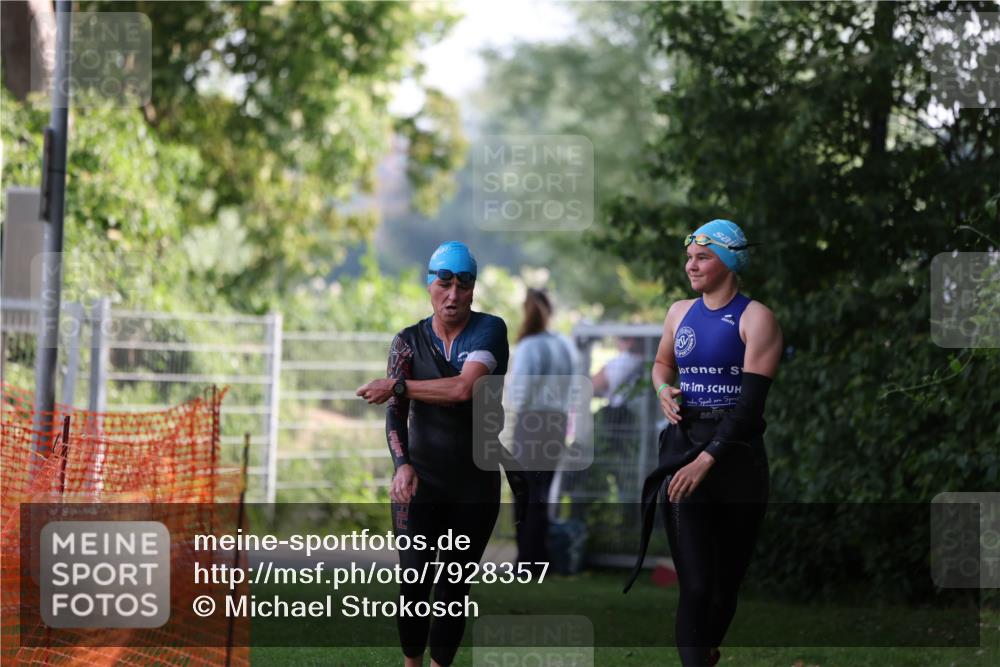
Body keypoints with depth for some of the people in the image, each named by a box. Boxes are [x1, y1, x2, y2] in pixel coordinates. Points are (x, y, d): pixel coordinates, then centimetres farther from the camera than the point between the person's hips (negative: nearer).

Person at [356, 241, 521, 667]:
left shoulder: (489, 330, -5)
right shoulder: (409, 341, 2)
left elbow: (464, 389, -21)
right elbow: (394, 412, -6)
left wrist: (396, 385, -13)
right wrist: (402, 465, -24)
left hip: (477, 484, 0)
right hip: (421, 480, 0)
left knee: (455, 587, 4)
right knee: (415, 580, -11)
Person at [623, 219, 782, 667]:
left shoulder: (755, 319, -5)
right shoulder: (680, 312, 11)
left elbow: (751, 401, -13)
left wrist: (707, 460, -20)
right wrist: (663, 389, 7)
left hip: (735, 454, -2)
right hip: (683, 448, 2)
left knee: (726, 579, 5)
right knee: (695, 584, -10)